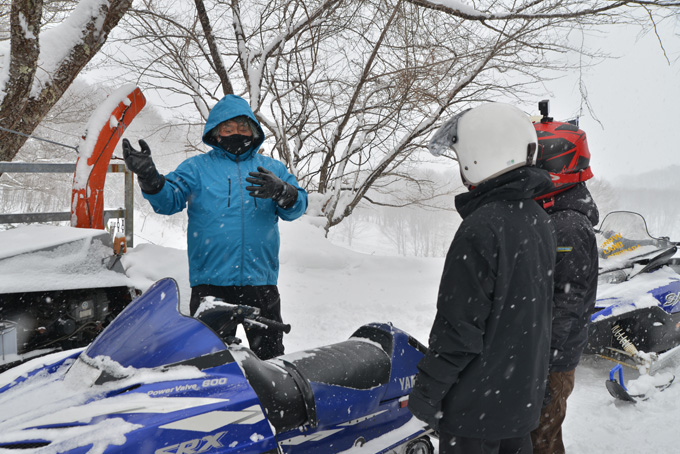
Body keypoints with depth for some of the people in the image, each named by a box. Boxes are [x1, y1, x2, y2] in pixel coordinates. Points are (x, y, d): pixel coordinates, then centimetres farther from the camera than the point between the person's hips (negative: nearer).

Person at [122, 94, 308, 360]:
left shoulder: (272, 169, 14)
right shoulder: (197, 168, 9)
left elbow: (297, 206, 5)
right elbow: (168, 200, -1)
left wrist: (281, 191, -18)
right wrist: (148, 177, -21)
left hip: (261, 281, 2)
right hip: (211, 281, -1)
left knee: (270, 356, 8)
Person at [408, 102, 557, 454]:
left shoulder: (482, 227, -24)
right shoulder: (537, 218, 4)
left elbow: (460, 324, -22)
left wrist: (427, 388, -14)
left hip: (478, 399, -8)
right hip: (524, 394, 9)